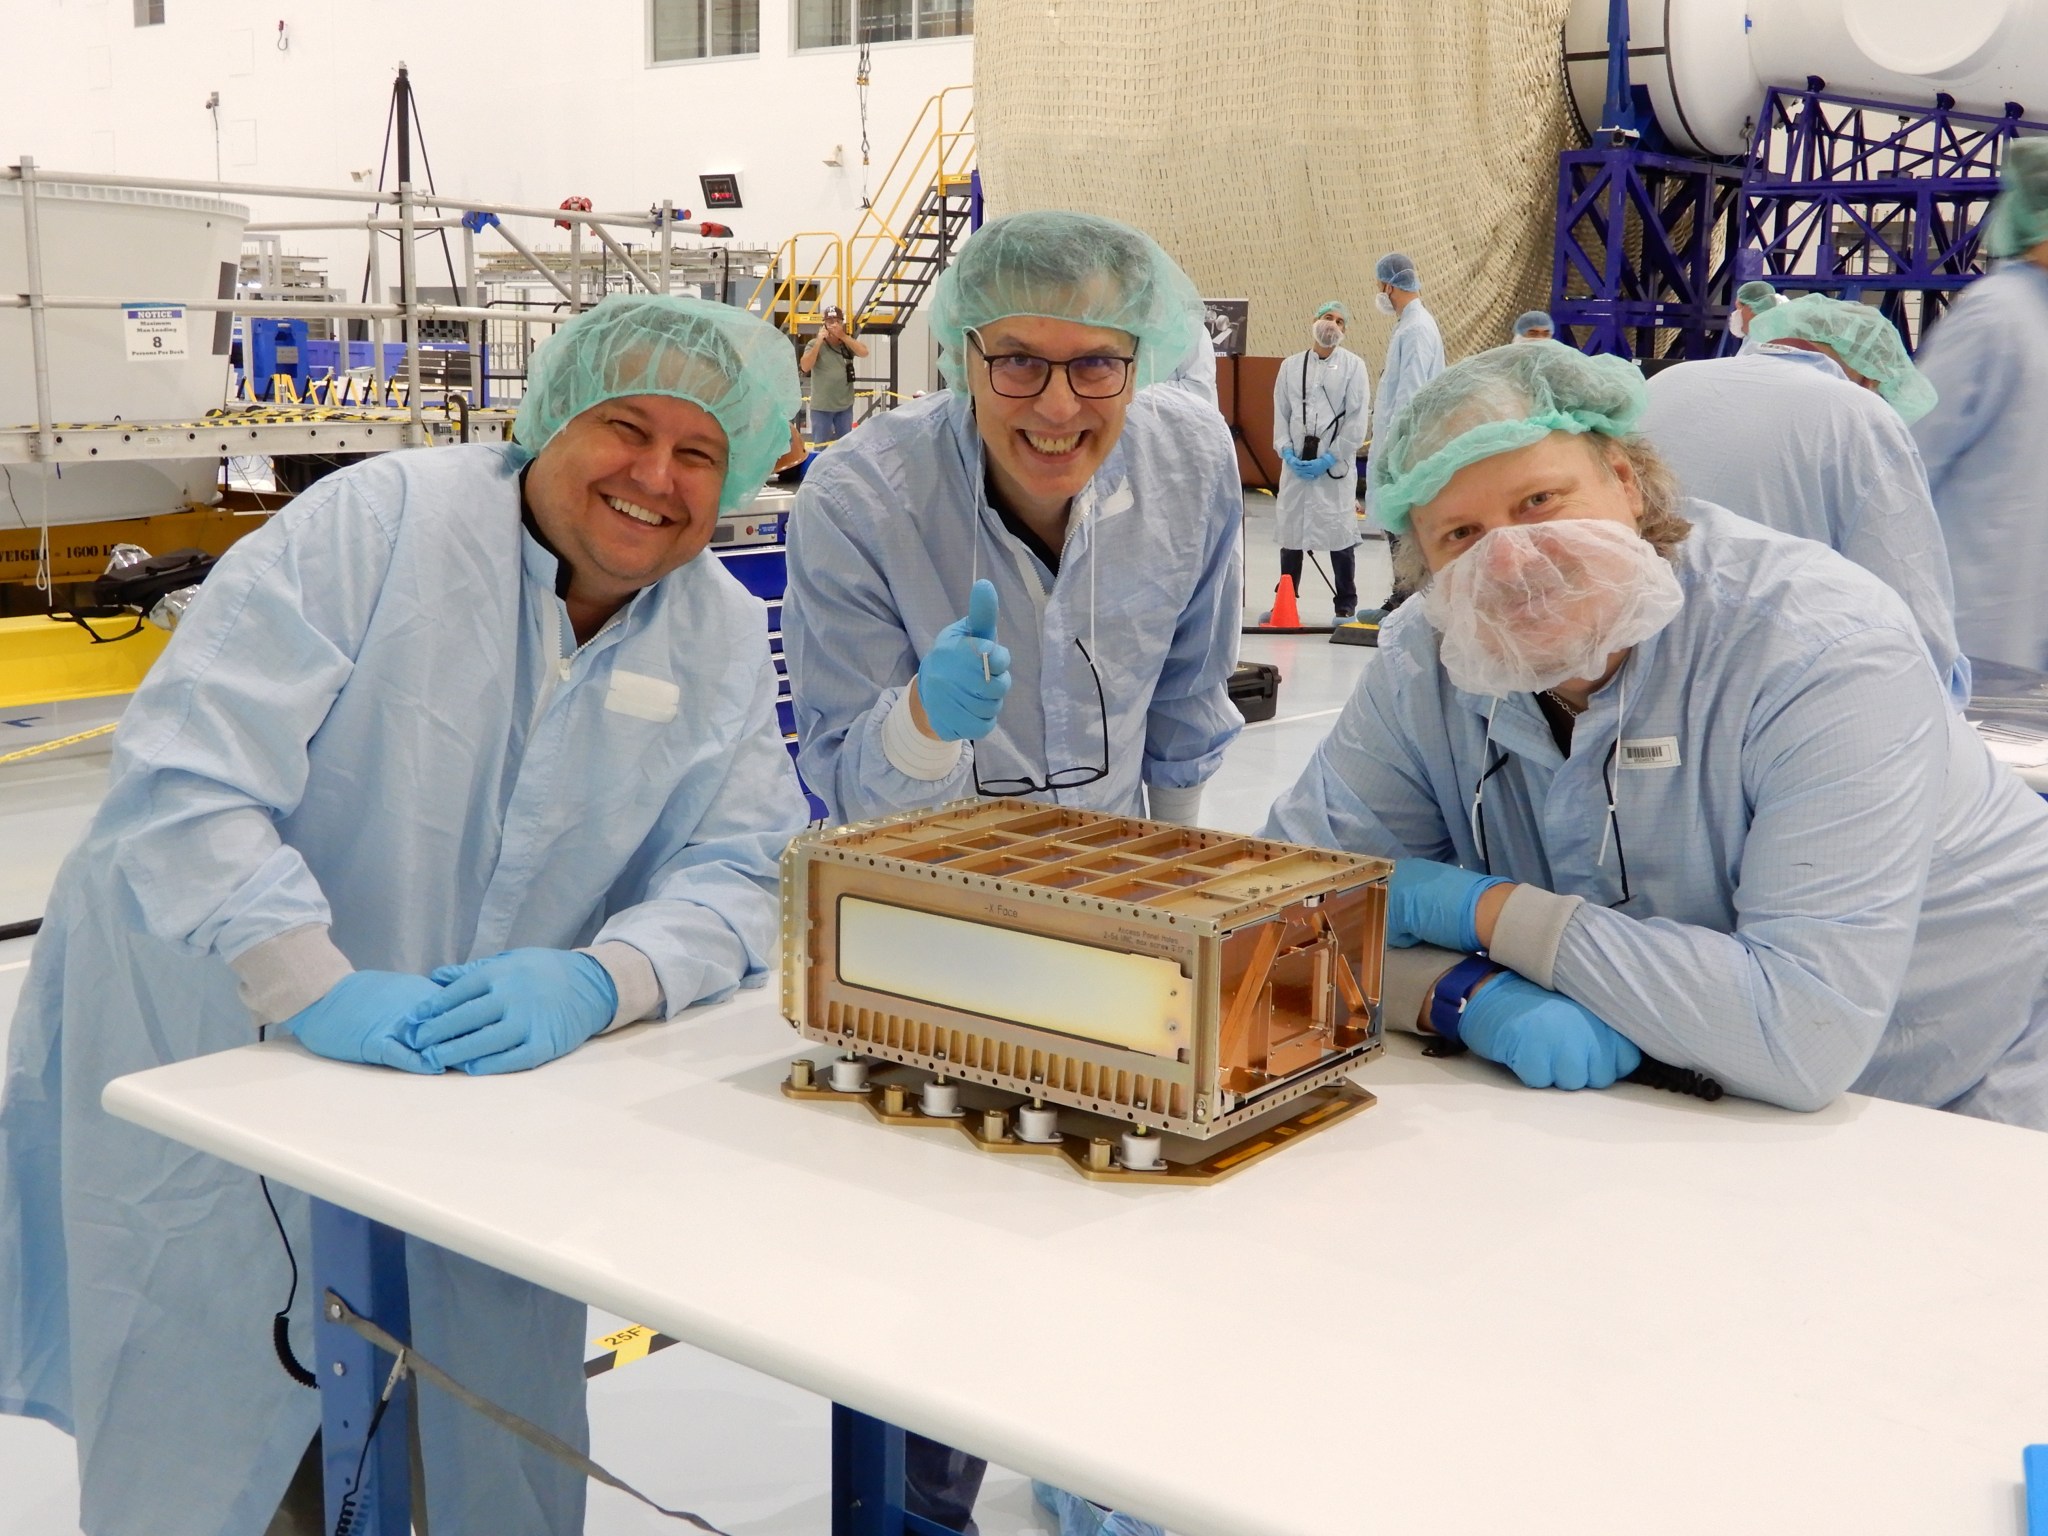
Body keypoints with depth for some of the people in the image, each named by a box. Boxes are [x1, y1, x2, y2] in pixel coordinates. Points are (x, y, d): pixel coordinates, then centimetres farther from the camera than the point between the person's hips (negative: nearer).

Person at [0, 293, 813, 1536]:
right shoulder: (377, 526, -18)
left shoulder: (725, 638, -2)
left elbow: (739, 872, -7)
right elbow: (188, 779, -23)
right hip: (215, 1058, -4)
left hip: (492, 1080, 4)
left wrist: (597, 985, -27)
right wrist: (316, 989, -34)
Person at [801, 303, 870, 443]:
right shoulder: (815, 344, -6)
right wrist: (819, 342, -20)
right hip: (821, 406, -3)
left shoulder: (848, 342, 3)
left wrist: (843, 336, -18)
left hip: (845, 405, 3)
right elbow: (805, 367, -16)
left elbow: (864, 352, -14)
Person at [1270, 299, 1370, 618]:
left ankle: (1346, 604, 12)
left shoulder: (1353, 366, 0)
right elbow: (1281, 413, 9)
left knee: (1339, 532, -1)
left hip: (1335, 463, -3)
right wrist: (1288, 453, -6)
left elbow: (1357, 418, -5)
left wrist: (1330, 458, -11)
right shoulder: (1290, 366, 9)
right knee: (1290, 530, 10)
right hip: (1296, 462, 3)